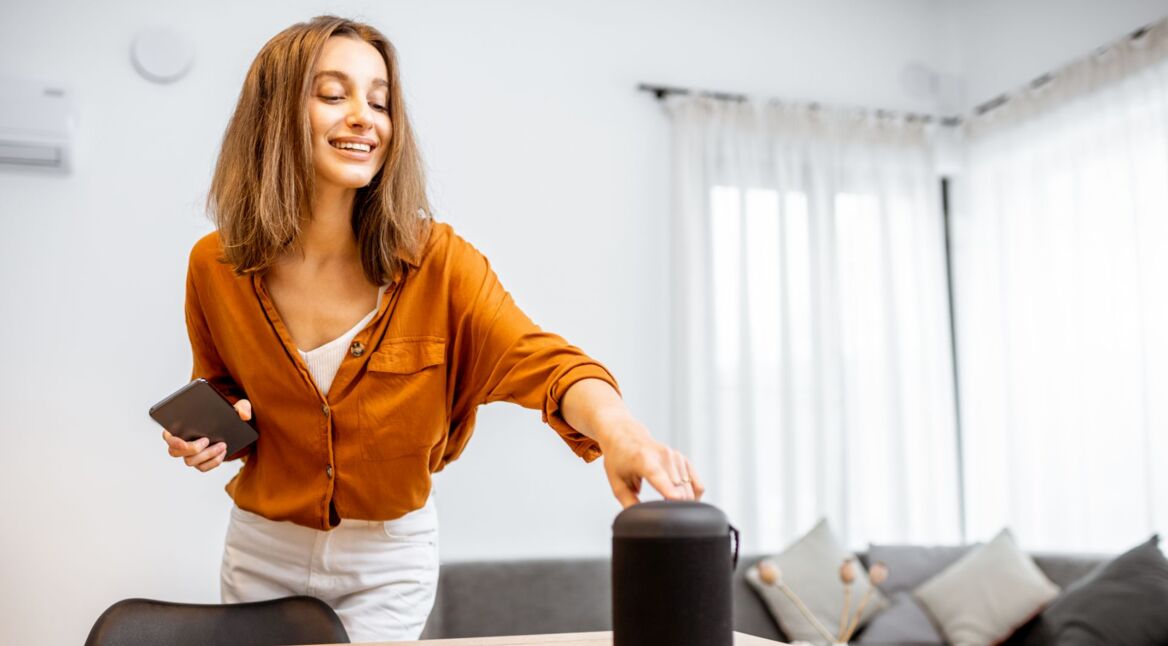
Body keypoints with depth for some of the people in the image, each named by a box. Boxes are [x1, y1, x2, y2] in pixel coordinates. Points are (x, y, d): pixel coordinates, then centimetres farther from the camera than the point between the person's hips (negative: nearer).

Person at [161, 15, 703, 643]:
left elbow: (538, 358, -32)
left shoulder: (436, 260, -17)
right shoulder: (215, 267, -10)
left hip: (390, 555, -2)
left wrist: (613, 424, -52)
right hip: (263, 548, 2)